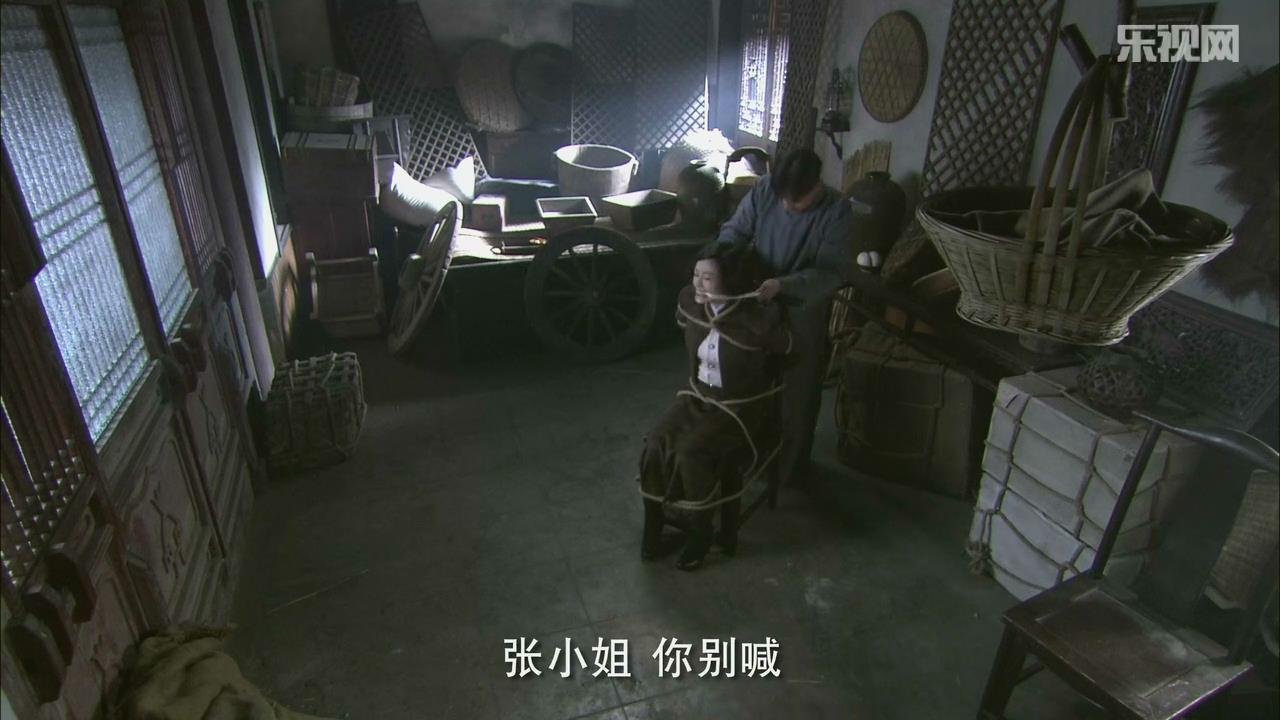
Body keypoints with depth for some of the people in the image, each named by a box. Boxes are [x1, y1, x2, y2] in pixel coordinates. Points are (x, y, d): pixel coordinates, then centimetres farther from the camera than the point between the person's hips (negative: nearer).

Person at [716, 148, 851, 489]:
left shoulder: (836, 211, -20)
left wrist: (783, 285, -39)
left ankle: (792, 464, 33)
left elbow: (832, 271, -25)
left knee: (797, 393, 12)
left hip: (803, 315, -3)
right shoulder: (763, 192, -11)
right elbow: (733, 231, -4)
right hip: (757, 306, 3)